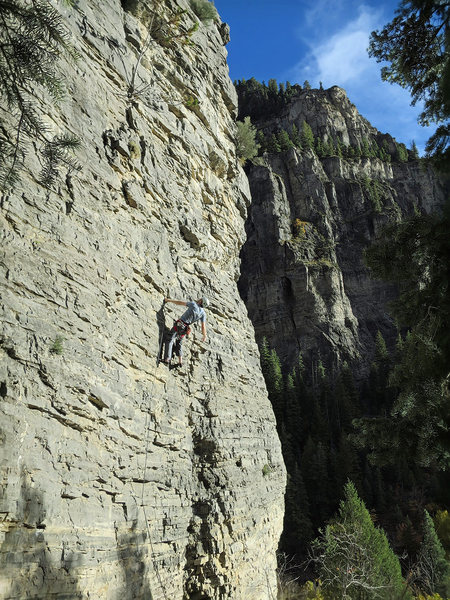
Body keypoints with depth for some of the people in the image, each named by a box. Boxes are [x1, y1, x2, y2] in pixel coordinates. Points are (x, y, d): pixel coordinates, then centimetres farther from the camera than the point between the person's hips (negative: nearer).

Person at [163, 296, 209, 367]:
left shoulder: (193, 304, -3)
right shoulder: (203, 314, 3)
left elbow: (180, 303, 6)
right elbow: (203, 326, 0)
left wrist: (169, 300, 17)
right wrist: (204, 336, 15)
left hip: (178, 325, -4)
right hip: (185, 329, 4)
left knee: (170, 340, -5)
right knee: (179, 343, 21)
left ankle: (167, 359, -20)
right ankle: (180, 361, 12)